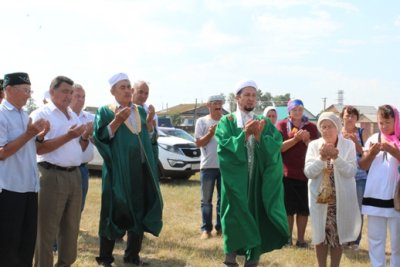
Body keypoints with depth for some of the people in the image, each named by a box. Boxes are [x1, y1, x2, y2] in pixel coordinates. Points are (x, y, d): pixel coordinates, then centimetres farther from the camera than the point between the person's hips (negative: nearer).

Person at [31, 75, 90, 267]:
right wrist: (67, 137, -20)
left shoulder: (74, 116, 17)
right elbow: (38, 148, -16)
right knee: (47, 230, -2)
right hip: (52, 176, -7)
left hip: (74, 175, 8)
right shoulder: (41, 114, -6)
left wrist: (85, 137, 0)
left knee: (71, 227, 13)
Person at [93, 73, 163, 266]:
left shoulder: (140, 111, 14)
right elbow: (99, 137, -12)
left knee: (140, 212, 9)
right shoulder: (105, 112, -1)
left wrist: (150, 123, 1)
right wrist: (116, 121, -21)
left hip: (140, 170, 6)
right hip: (117, 171, -5)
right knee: (114, 213, -2)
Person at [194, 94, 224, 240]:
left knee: (223, 199, 7)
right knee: (206, 200, 3)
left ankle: (221, 227, 15)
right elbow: (198, 143, -1)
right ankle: (206, 229, 8)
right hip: (208, 166, -2)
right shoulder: (202, 121, 2)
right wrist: (210, 133, -14)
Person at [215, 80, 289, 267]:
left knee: (257, 216, 3)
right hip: (236, 178, -3)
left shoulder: (264, 122, 11)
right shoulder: (227, 121, 3)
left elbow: (276, 145, -4)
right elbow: (226, 146, -12)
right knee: (236, 217, -3)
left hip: (259, 178, 3)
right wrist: (245, 134, -22)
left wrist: (259, 136, -19)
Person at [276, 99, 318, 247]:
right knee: (288, 207, 5)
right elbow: (279, 147, -8)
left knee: (304, 208, 4)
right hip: (287, 172, -1)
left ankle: (301, 239, 12)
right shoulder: (282, 125, 1)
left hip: (305, 172, 1)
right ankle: (288, 238, 15)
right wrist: (295, 139, -20)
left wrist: (306, 140, -14)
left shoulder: (311, 127, 5)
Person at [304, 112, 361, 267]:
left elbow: (351, 172, -11)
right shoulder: (314, 145, -2)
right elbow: (308, 172, -8)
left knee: (338, 235, 8)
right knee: (321, 234, 8)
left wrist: (336, 158, -23)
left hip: (341, 199, 0)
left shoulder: (348, 145, -3)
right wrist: (321, 158, -22)